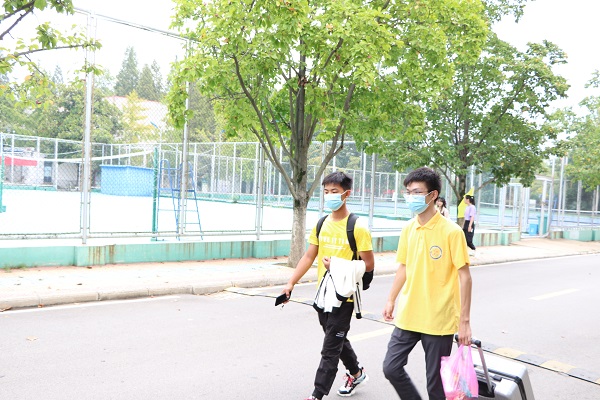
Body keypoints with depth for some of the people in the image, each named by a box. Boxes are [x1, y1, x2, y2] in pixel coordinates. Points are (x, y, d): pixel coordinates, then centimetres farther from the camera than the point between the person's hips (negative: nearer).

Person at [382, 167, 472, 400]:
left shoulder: (451, 231, -13)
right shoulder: (408, 229, 4)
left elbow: (464, 276, -12)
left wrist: (464, 320, -13)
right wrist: (391, 300, 16)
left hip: (439, 320, -5)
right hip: (408, 316, 6)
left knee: (436, 381, 7)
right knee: (391, 368, 7)